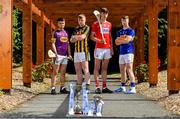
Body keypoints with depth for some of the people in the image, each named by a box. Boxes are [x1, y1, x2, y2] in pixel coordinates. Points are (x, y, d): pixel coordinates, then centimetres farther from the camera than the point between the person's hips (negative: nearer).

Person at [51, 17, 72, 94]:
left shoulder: (66, 33, 16)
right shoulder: (55, 33, 1)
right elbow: (53, 44, -5)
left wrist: (69, 54, 11)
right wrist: (55, 53, -16)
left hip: (65, 55, 5)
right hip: (58, 55, -5)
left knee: (63, 73, 8)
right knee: (55, 72, -5)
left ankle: (62, 88, 13)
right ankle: (53, 88, -5)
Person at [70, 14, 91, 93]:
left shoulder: (87, 28, 2)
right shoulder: (76, 29, 18)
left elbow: (82, 37, -13)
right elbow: (72, 40, 10)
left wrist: (75, 37, 3)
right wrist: (78, 37, -9)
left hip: (84, 51, -6)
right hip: (76, 51, 6)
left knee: (85, 69, -11)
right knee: (78, 70, 6)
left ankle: (87, 86, -14)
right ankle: (79, 86, 11)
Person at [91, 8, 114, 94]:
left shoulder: (109, 24, 14)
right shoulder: (95, 24, 0)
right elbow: (92, 36, -3)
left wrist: (111, 47, 13)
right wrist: (99, 41, -18)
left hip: (107, 48, 5)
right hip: (99, 48, -5)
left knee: (105, 68, 7)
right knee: (97, 68, -3)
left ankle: (104, 87, 9)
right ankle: (97, 87, -4)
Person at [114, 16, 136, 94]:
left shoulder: (130, 30, -2)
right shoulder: (119, 32, 19)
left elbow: (127, 40, -14)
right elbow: (117, 42, 11)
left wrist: (120, 40, -1)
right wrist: (124, 40, -6)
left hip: (128, 52, -7)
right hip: (121, 52, 7)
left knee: (129, 70, -13)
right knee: (122, 70, 10)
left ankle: (133, 88, -15)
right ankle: (123, 87, 19)